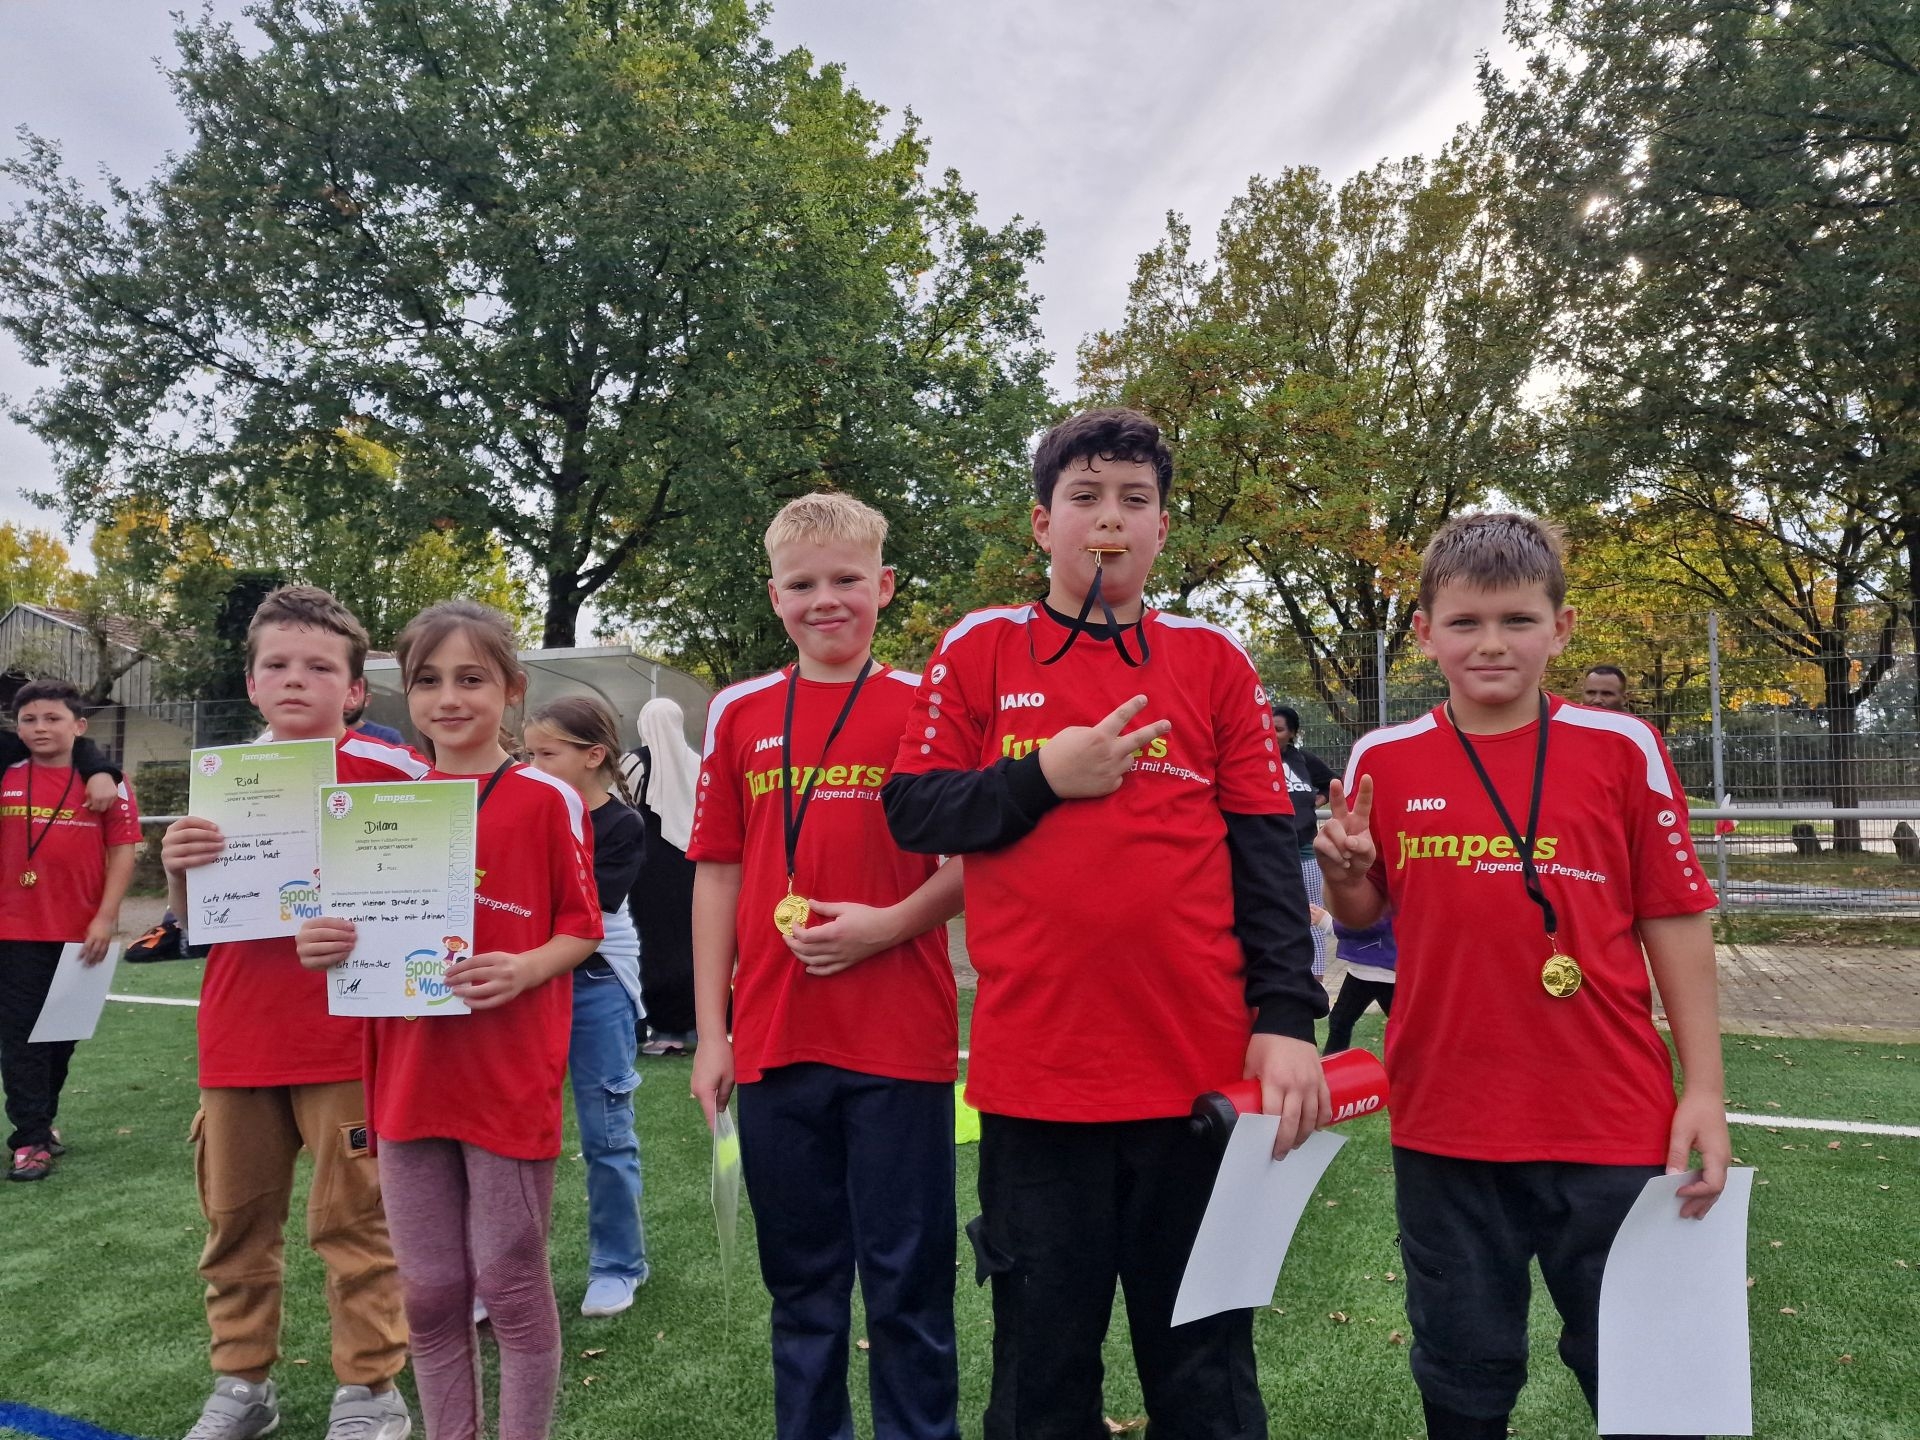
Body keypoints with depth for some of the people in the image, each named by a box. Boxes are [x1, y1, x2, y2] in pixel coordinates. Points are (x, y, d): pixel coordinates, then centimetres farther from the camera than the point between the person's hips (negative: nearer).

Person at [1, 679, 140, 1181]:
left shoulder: (105, 781, -4)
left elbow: (123, 850, -5)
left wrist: (106, 919, -10)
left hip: (80, 933, 0)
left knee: (63, 1032, 13)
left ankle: (41, 1121, 31)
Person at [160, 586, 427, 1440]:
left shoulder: (385, 770, -6)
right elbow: (190, 919, 13)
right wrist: (176, 869, -7)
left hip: (345, 1041, -5)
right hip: (236, 1041, 5)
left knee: (351, 1220, 4)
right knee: (235, 1220, 16)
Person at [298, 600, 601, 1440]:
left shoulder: (547, 800, -6)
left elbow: (581, 929, -3)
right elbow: (372, 927, 14)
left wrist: (524, 968, -21)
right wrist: (328, 943, -6)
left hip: (509, 1079, -4)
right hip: (408, 1076, 5)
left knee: (510, 1283, 7)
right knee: (428, 1290, 14)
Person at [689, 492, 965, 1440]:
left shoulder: (926, 705, -1)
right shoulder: (740, 714, 7)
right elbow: (717, 873, 8)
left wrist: (887, 924, -17)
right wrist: (711, 1033, 5)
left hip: (899, 1040, -3)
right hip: (773, 1041, 3)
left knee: (907, 1281, 8)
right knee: (800, 1280, 16)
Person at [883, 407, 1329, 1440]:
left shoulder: (1211, 659, 6)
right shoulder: (978, 650, 5)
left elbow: (1266, 851, 4)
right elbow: (913, 812, 2)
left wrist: (1286, 1019, -5)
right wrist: (1044, 778, -11)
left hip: (1202, 1064, 1)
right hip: (1034, 1066, 0)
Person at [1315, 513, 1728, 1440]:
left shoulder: (1623, 749, -4)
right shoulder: (1383, 761, -1)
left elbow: (1674, 922, 1)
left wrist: (1704, 1090, -1)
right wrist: (1345, 871, -12)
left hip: (1611, 1126, -1)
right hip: (1444, 1129, 1)